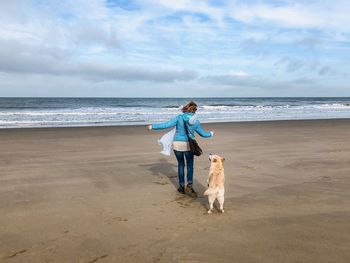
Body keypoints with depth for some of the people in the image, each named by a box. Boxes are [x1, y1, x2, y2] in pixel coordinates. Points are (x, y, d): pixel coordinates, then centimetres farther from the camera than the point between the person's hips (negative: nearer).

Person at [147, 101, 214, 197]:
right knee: (190, 165, 12)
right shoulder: (195, 122, -2)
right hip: (189, 145, 0)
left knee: (181, 164, 15)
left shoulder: (179, 118, -9)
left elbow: (167, 124, -14)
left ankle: (181, 186, 19)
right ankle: (189, 185, -4)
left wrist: (153, 126, -5)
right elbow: (203, 133, 11)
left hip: (177, 144, 0)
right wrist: (211, 134, 33)